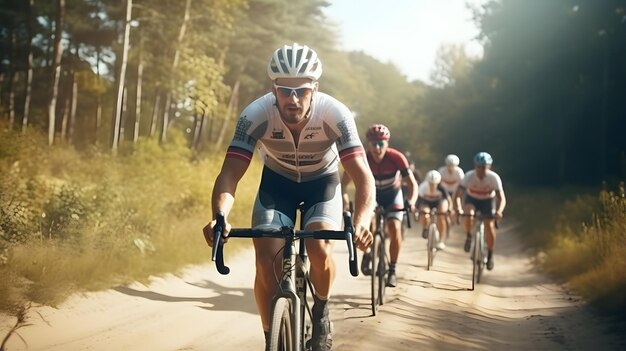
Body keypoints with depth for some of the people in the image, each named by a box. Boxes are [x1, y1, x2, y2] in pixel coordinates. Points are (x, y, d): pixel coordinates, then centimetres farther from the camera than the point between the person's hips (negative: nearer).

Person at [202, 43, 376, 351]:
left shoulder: (335, 114, -32)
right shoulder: (256, 115, -30)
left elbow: (363, 177, -37)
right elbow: (229, 175, -34)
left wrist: (362, 221, -56)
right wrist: (219, 217, -54)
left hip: (322, 183, -1)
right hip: (277, 182, 1)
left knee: (320, 250, -26)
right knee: (267, 262, -17)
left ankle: (321, 313, 5)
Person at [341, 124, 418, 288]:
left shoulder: (396, 157, -30)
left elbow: (412, 183, -30)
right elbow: (344, 181, -27)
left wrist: (411, 202, -49)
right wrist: (344, 198, -47)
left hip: (392, 195, -1)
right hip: (371, 194, 1)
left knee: (394, 229, -18)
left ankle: (392, 270, -2)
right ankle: (367, 253, 1)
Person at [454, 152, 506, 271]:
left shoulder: (494, 177, -29)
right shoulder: (469, 176, -29)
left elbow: (502, 198, -33)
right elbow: (457, 195, -34)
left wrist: (499, 211, -53)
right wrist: (458, 209, -53)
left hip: (488, 200, 1)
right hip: (471, 199, 0)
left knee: (490, 226, -12)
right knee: (468, 215, -32)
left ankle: (490, 256, 10)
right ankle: (469, 237, -3)